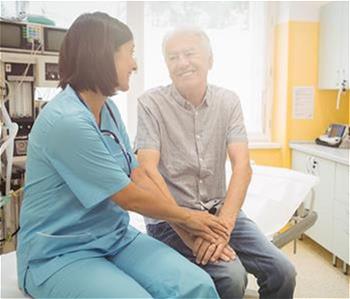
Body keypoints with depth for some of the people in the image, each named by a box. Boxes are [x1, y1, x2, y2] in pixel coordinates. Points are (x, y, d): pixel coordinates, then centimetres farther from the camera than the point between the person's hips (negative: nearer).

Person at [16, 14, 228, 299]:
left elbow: (137, 176, 5)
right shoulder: (67, 121, -23)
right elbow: (130, 198, -17)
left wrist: (187, 224, -1)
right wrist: (186, 216, -2)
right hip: (59, 254, -6)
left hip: (115, 237, 6)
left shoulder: (108, 109, 5)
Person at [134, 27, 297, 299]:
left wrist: (223, 225, -23)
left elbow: (242, 166, -8)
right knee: (231, 277, -24)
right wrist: (189, 233, -23)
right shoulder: (151, 103, -8)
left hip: (220, 210, 4)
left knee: (282, 272, -10)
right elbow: (148, 171, -16)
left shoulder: (228, 101, 2)